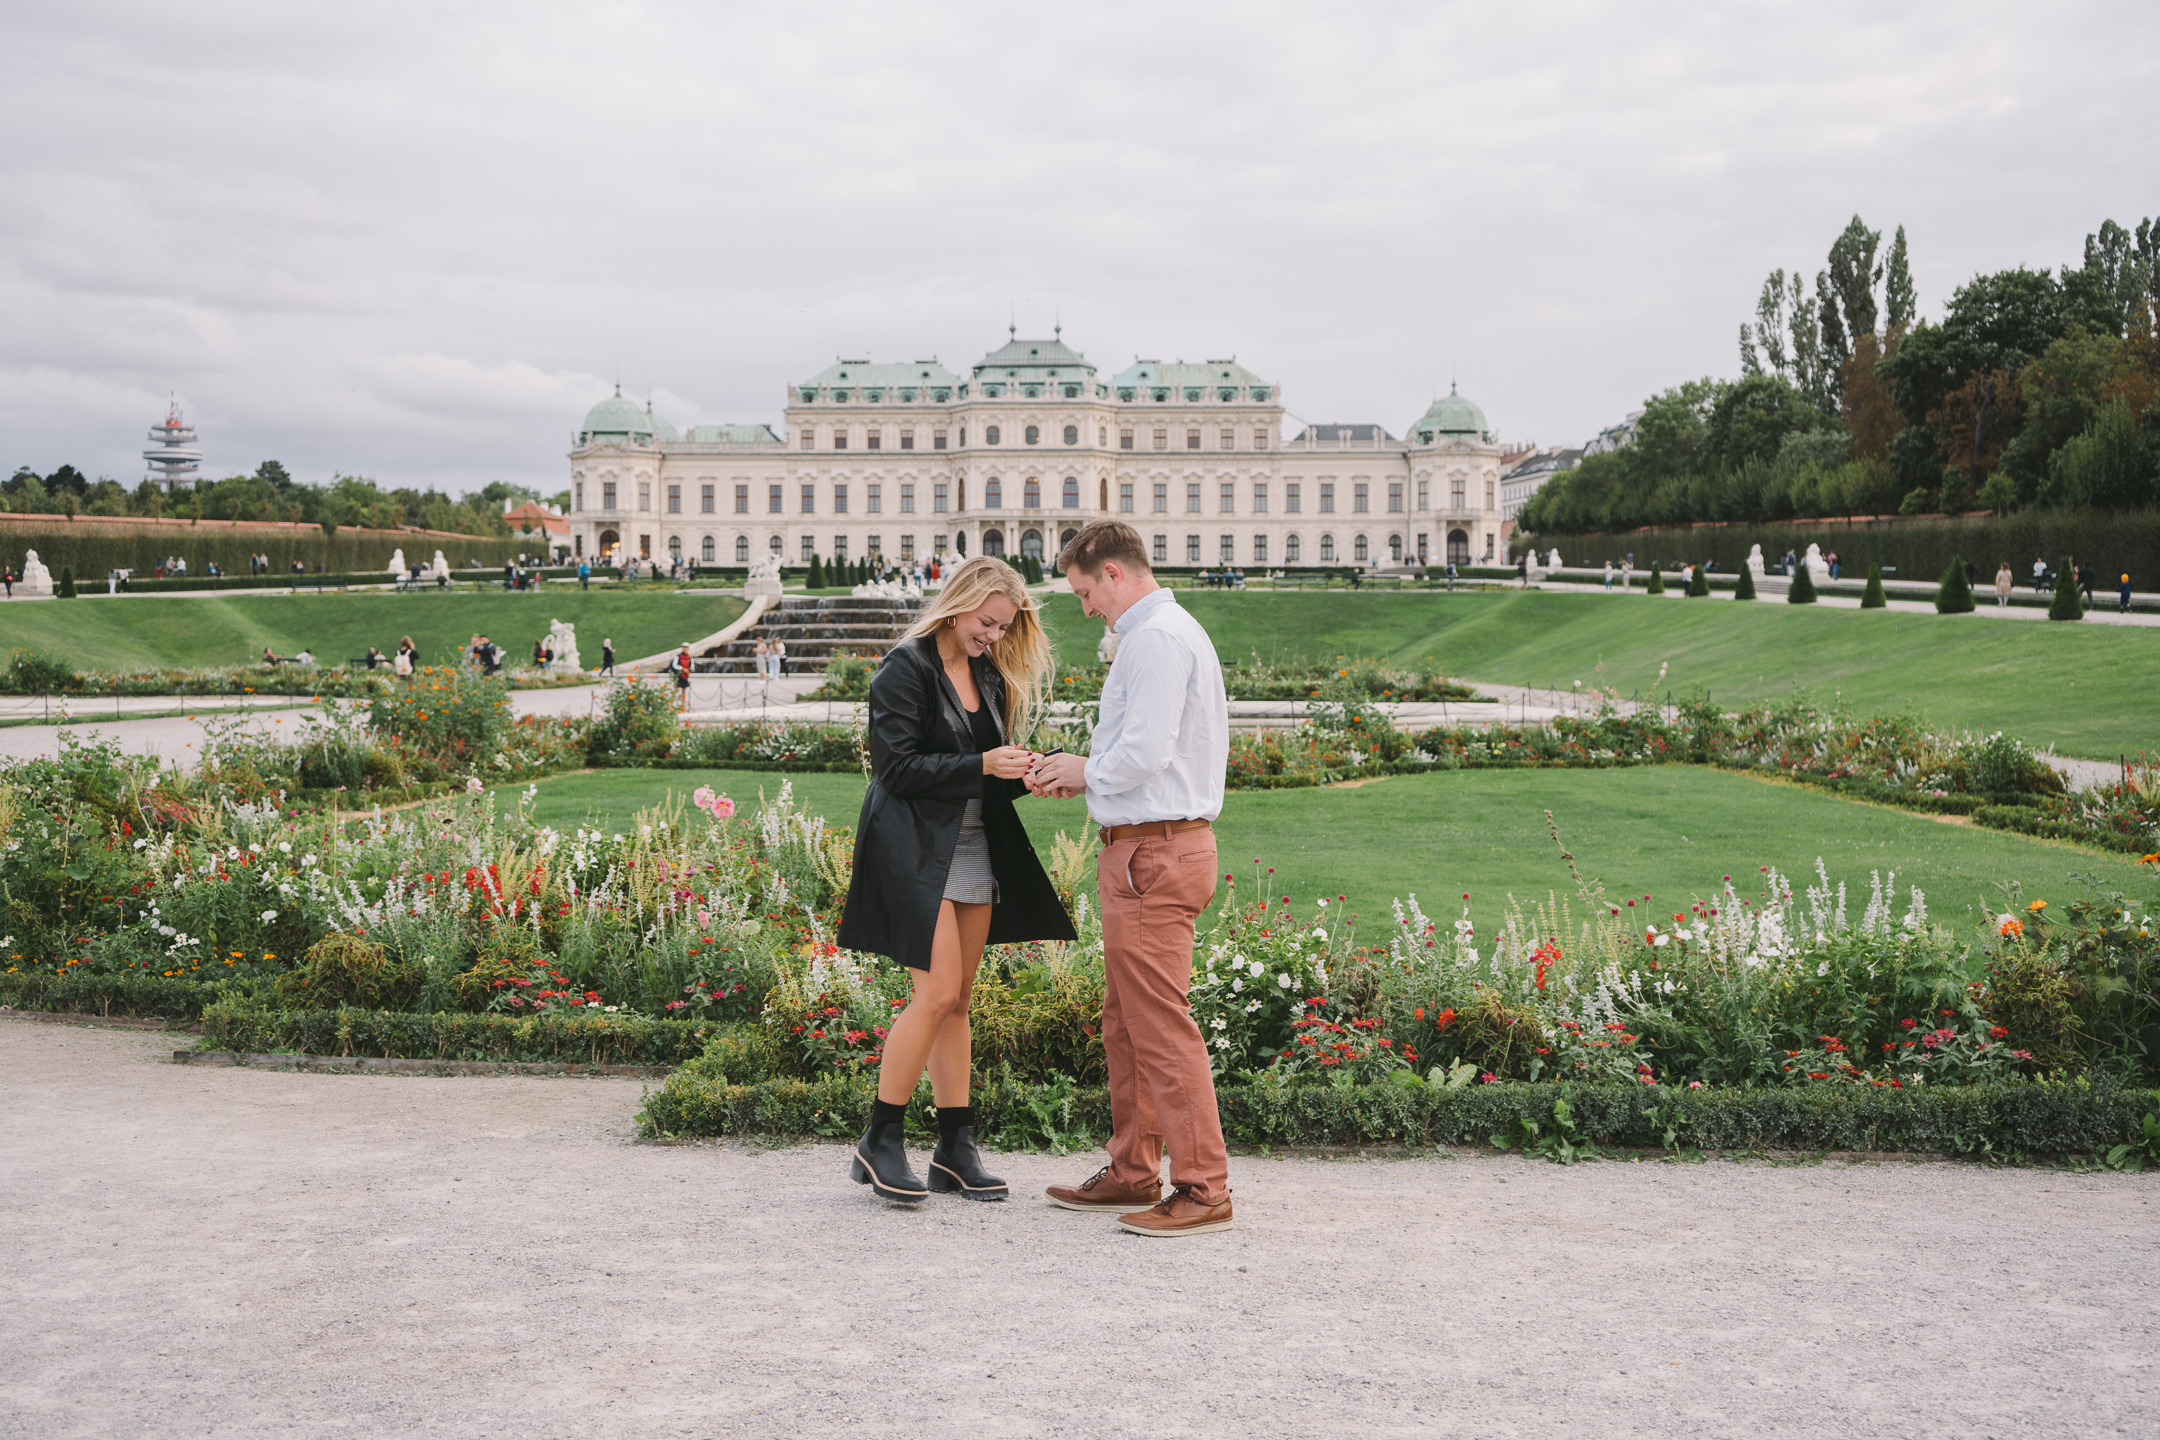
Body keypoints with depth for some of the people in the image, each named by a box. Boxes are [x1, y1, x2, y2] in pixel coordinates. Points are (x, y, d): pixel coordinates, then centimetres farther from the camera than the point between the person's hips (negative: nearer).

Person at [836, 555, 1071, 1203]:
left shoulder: (989, 673, 14)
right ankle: (879, 1143, -1)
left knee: (957, 1002, 8)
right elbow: (897, 766, -15)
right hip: (916, 850, -7)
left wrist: (1021, 773, -4)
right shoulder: (907, 667, -9)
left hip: (976, 848, 8)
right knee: (937, 993, -14)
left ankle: (956, 1151, 12)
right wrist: (983, 765, -19)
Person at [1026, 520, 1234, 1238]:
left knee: (1161, 1024, -7)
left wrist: (1086, 770, -4)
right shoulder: (1175, 631, 19)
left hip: (1153, 853, -11)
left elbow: (1143, 754, -22)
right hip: (1155, 847, 11)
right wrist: (1076, 778, 14)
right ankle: (1133, 1172, 24)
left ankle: (1202, 1189, -2)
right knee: (1126, 1021, 16)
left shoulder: (1154, 639, -14)